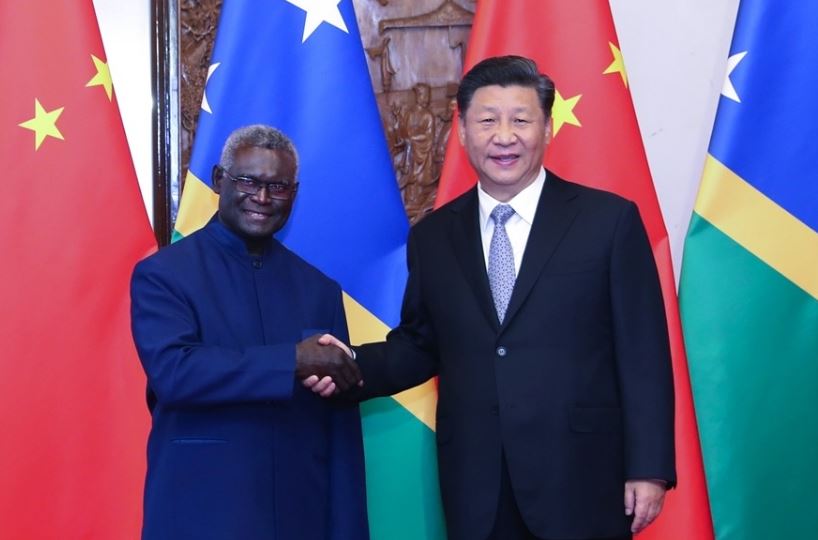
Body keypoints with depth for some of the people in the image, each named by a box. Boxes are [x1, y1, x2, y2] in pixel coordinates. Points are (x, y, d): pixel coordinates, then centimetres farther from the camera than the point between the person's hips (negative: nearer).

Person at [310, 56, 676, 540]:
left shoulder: (609, 219, -2)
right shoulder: (432, 236, 8)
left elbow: (644, 353, -4)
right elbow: (421, 344, 14)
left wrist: (649, 468, -7)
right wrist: (355, 365, -6)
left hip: (580, 479, -3)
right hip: (475, 488, 3)